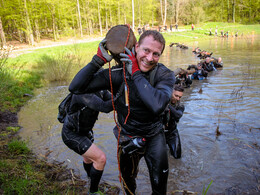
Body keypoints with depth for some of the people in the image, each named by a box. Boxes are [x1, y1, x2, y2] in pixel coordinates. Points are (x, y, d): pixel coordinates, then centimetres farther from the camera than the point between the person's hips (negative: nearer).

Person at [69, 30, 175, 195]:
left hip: (154, 135, -1)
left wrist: (136, 73, -37)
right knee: (128, 178, 24)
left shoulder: (165, 75, -20)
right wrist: (98, 60, -32)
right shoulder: (119, 73, -20)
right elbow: (76, 87, -23)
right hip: (127, 136, 1)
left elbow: (158, 105, -42)